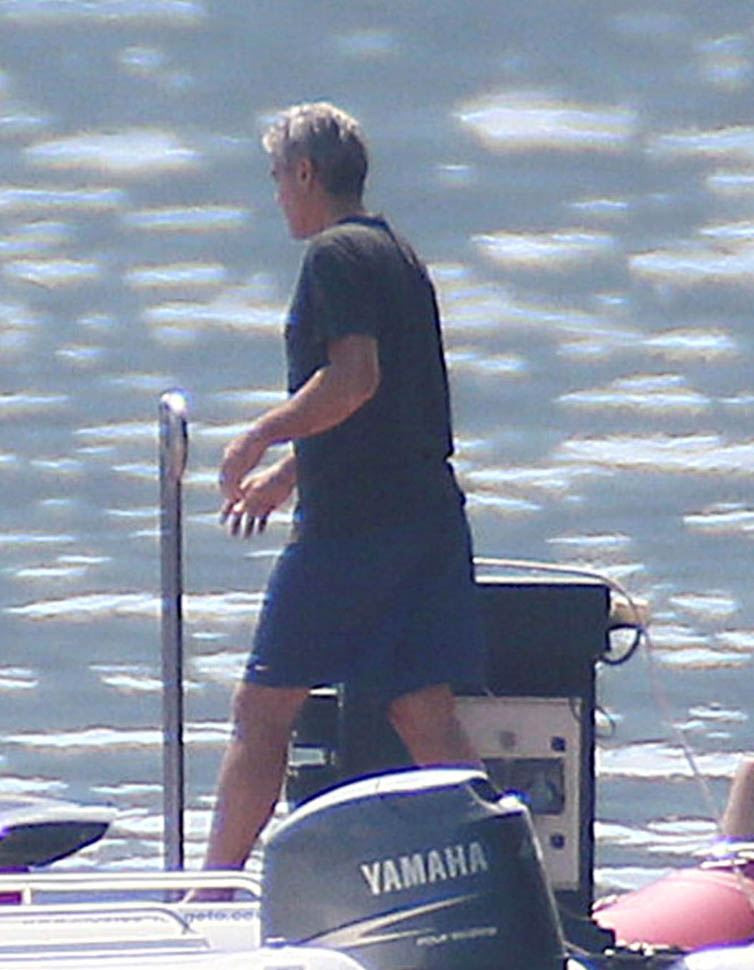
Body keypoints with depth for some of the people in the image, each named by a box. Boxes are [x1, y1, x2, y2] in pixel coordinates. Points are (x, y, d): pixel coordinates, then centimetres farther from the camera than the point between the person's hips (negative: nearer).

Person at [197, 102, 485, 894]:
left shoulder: (335, 255, -8)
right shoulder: (399, 256, 20)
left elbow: (355, 378, -20)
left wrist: (259, 438, -10)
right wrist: (286, 475, 34)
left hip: (349, 525, -8)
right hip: (430, 515, 8)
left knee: (262, 711, -1)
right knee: (426, 717, 4)